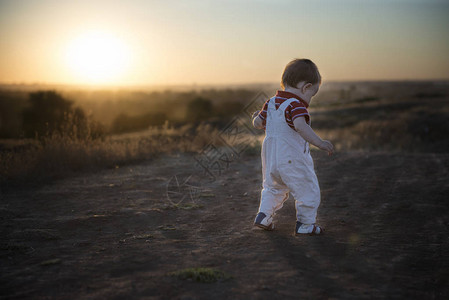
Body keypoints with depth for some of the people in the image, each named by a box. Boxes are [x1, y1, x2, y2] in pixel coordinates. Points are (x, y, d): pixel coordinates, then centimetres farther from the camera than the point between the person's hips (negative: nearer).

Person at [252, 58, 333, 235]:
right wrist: (319, 143, -38)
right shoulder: (296, 105, -17)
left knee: (273, 187, 28)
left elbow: (258, 123, 16)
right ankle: (305, 224, 12)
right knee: (308, 191, 7)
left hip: (270, 157, 8)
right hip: (292, 160, -8)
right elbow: (301, 126, -35)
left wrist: (257, 117, 38)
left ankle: (264, 214, 21)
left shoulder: (271, 103, 7)